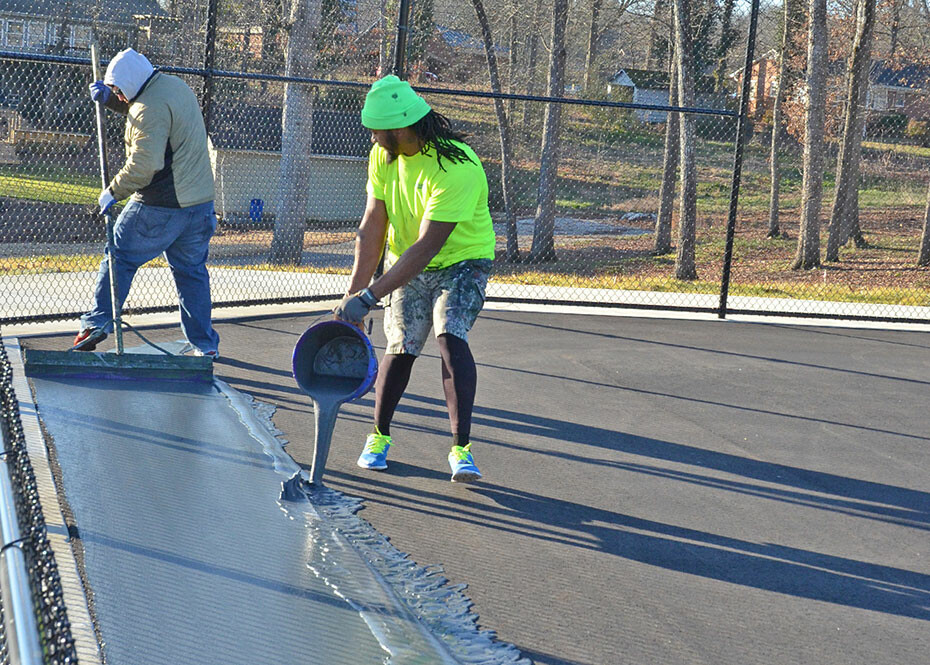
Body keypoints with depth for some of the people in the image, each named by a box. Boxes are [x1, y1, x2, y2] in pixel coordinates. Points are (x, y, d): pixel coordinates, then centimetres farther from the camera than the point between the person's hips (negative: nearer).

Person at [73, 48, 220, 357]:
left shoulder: (151, 108, -18)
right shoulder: (174, 84, 11)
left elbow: (144, 165, -24)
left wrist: (113, 191, -14)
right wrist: (109, 98, 17)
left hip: (160, 205, -9)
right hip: (200, 202, 9)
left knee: (120, 258, 5)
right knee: (192, 271, 14)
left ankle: (97, 323, 2)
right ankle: (205, 345, 16)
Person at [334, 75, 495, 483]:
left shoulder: (457, 169, -31)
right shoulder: (382, 156, -9)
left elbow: (426, 248, -34)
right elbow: (372, 228, -7)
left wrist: (370, 296, -36)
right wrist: (354, 291, -14)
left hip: (461, 261, -4)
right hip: (406, 266, 5)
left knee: (450, 338, -25)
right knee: (401, 348, -7)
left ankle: (461, 448, -20)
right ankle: (379, 436, 16)